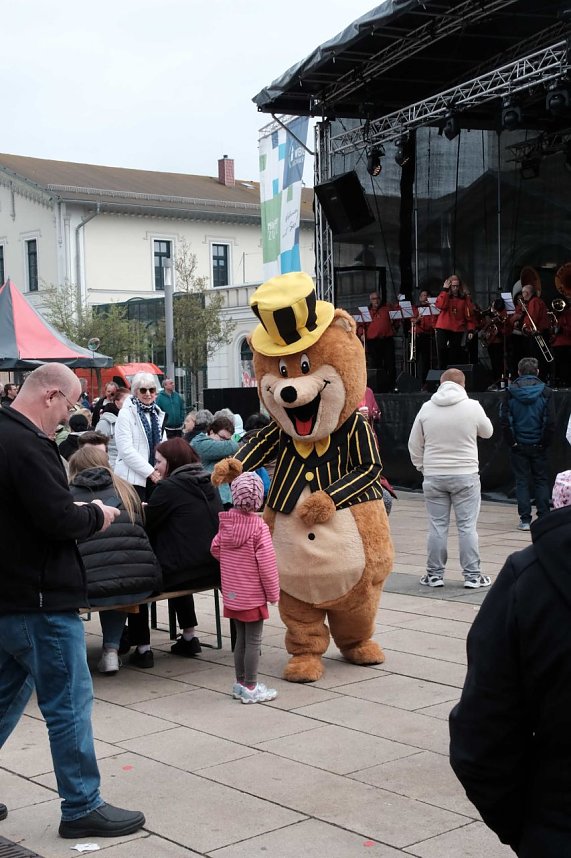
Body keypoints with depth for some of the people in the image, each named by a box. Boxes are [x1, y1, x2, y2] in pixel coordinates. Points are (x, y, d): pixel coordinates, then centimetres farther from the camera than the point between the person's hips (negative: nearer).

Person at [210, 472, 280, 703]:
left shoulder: (225, 522, 0)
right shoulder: (259, 527, -17)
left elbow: (215, 548, 10)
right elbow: (267, 563, -17)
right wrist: (273, 592, -7)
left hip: (232, 594, 6)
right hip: (253, 595, -6)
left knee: (241, 638, 17)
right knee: (253, 641, 1)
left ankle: (240, 683, 24)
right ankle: (250, 688, 5)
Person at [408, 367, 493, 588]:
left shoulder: (426, 408, 0)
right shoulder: (472, 407, -7)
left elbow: (414, 444, 6)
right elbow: (488, 432, 11)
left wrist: (422, 467, 18)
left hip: (433, 476, 2)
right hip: (465, 475, -2)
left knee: (437, 526, 8)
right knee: (467, 526, 3)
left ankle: (435, 574, 14)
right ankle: (472, 575, 7)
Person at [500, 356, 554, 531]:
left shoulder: (511, 392, -4)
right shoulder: (546, 392, -4)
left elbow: (504, 420, -8)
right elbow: (550, 422, -8)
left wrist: (512, 442, -2)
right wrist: (544, 443, 0)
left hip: (519, 445, 0)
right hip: (538, 445, 0)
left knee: (522, 481, 6)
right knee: (541, 481, 10)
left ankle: (525, 520, 4)